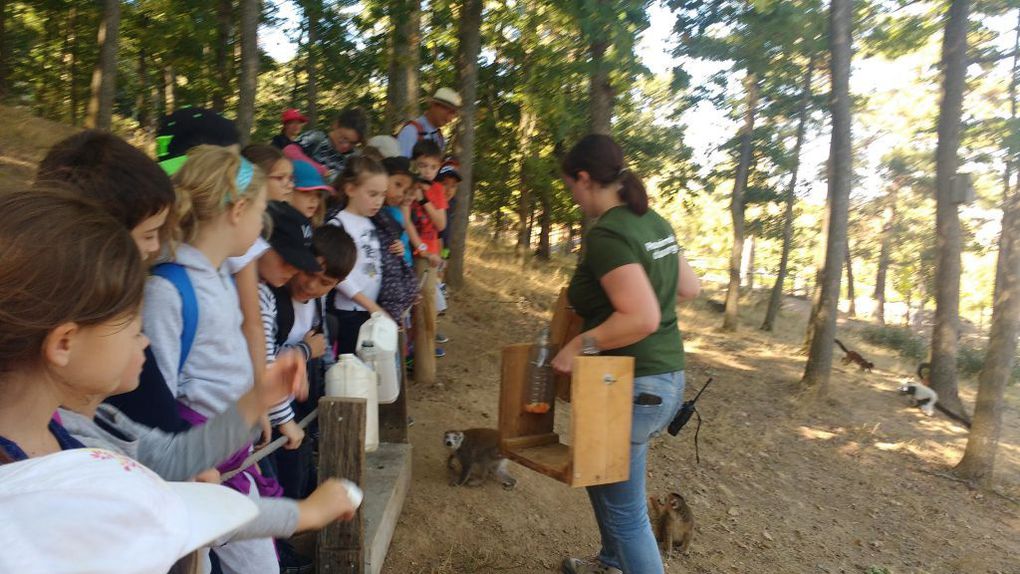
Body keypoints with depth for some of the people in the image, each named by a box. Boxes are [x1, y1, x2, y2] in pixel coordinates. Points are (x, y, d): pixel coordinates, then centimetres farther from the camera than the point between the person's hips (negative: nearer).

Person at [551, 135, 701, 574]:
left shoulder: (606, 235, -21)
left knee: (625, 508, 6)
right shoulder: (653, 222, 6)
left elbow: (642, 319, -29)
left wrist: (580, 345, -20)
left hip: (632, 386, -10)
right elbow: (690, 288, 15)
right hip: (666, 377, 10)